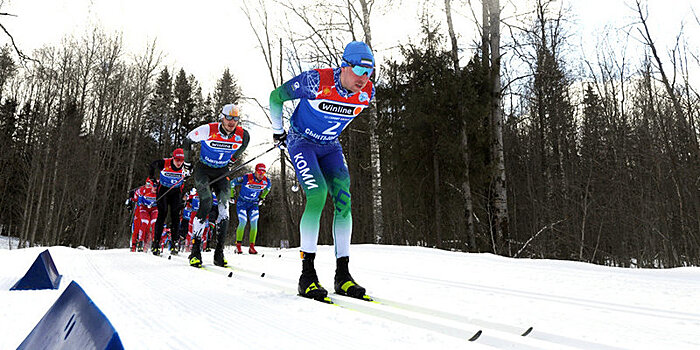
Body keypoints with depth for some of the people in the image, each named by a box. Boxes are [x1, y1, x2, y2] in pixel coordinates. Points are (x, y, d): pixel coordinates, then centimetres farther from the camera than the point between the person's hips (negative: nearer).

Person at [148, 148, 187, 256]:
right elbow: (151, 166, 3)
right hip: (163, 189, -2)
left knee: (175, 215, -8)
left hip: (176, 191, 2)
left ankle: (174, 244, -4)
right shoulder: (164, 163, -18)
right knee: (162, 213, -12)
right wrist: (153, 179, 7)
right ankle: (156, 243, -7)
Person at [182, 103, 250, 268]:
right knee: (206, 204, -22)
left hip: (221, 172, 3)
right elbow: (187, 140, -3)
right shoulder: (208, 130, -22)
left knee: (224, 209, -10)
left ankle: (219, 252, -2)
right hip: (203, 169, -3)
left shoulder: (241, 135, -13)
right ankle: (195, 251, -14)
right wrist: (187, 162, 6)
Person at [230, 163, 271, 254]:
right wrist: (232, 196, -5)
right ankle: (238, 246, -4)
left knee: (254, 224, -8)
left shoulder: (266, 181, -12)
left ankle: (252, 247, -2)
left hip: (254, 203, 4)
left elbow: (268, 187, 15)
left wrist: (262, 197, 13)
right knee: (243, 222, -16)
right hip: (242, 202, -4)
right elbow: (232, 183, -11)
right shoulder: (247, 178, -26)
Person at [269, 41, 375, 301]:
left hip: (330, 146, 5)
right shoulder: (316, 81, -25)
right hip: (301, 141, -5)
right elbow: (276, 97, -9)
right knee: (317, 195, -24)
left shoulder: (367, 93, -9)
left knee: (344, 199, -11)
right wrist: (278, 131, 0)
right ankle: (307, 275, -18)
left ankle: (342, 275, -6)